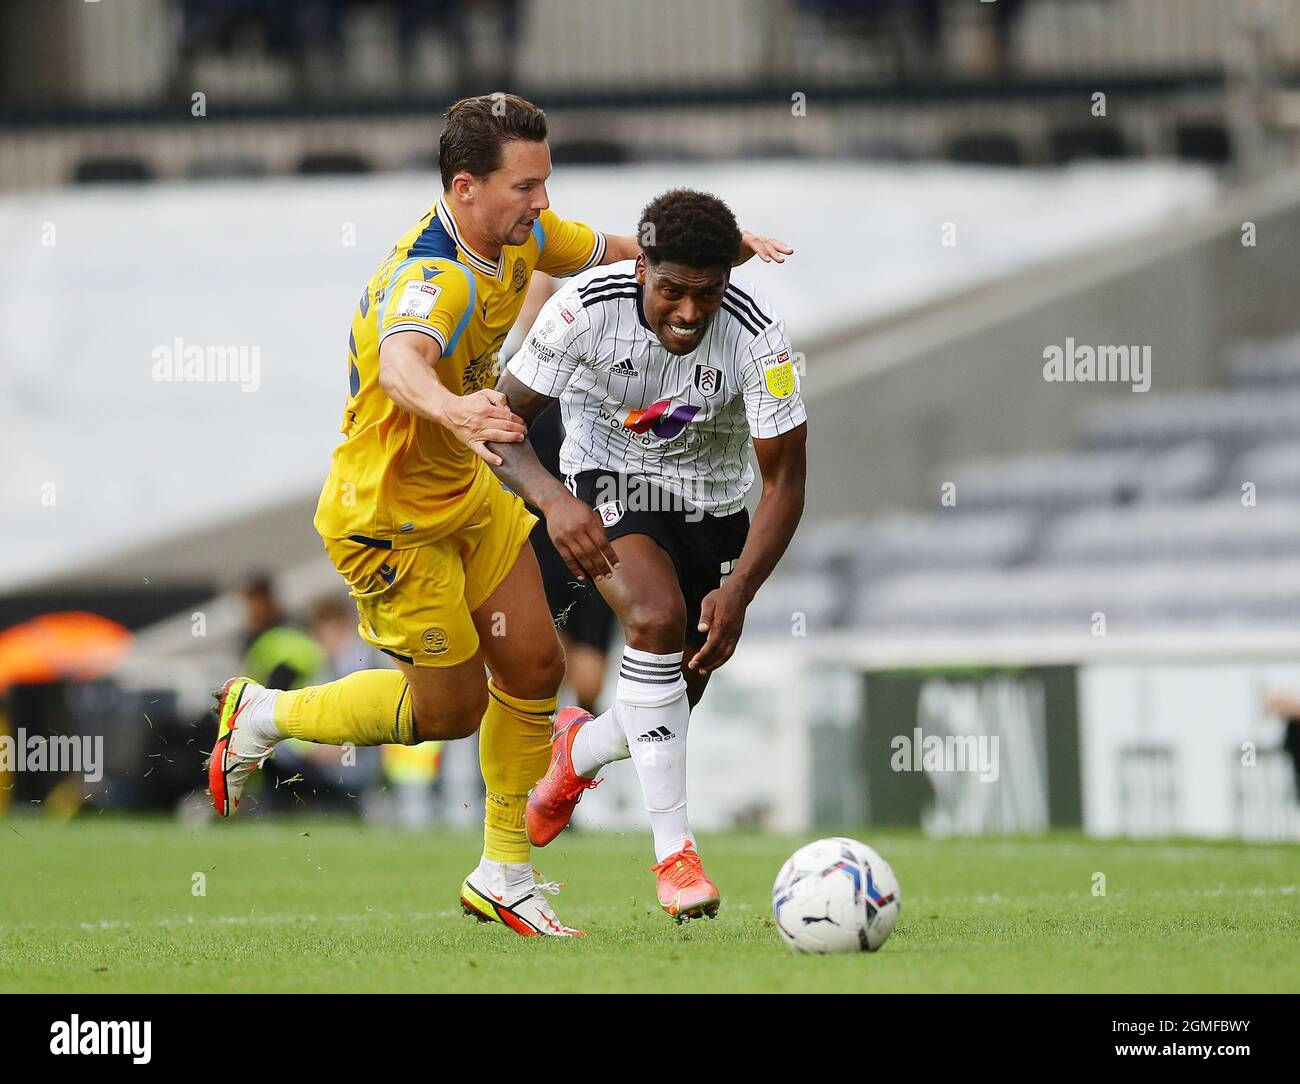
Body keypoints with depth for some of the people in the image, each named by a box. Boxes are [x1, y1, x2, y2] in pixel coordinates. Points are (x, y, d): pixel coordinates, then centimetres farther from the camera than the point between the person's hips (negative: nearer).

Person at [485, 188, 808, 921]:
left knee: (676, 702, 6)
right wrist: (551, 497, -38)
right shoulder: (587, 310, -27)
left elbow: (786, 479, -21)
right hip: (610, 479, -2)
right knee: (657, 616, -31)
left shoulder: (757, 335, -27)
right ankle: (674, 851, -26)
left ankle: (579, 750, 45)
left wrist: (738, 594, -32)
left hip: (712, 500, 2)